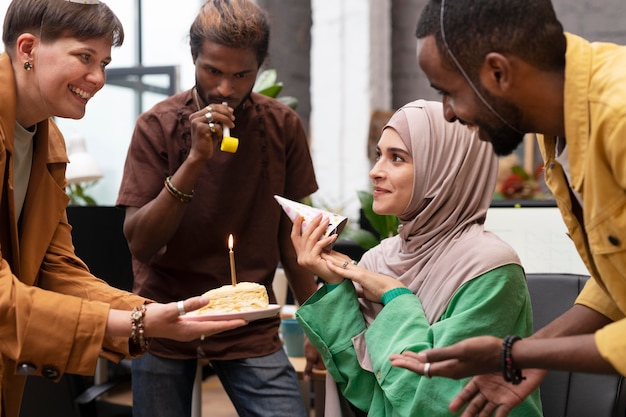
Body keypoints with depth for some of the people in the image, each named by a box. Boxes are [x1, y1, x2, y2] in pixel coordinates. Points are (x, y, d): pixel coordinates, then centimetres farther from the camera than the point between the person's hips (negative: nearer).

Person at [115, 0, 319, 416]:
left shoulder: (283, 126, -3)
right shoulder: (158, 125, -9)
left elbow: (289, 231, 4)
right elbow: (140, 243, -15)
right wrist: (195, 160, -25)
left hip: (251, 325, 1)